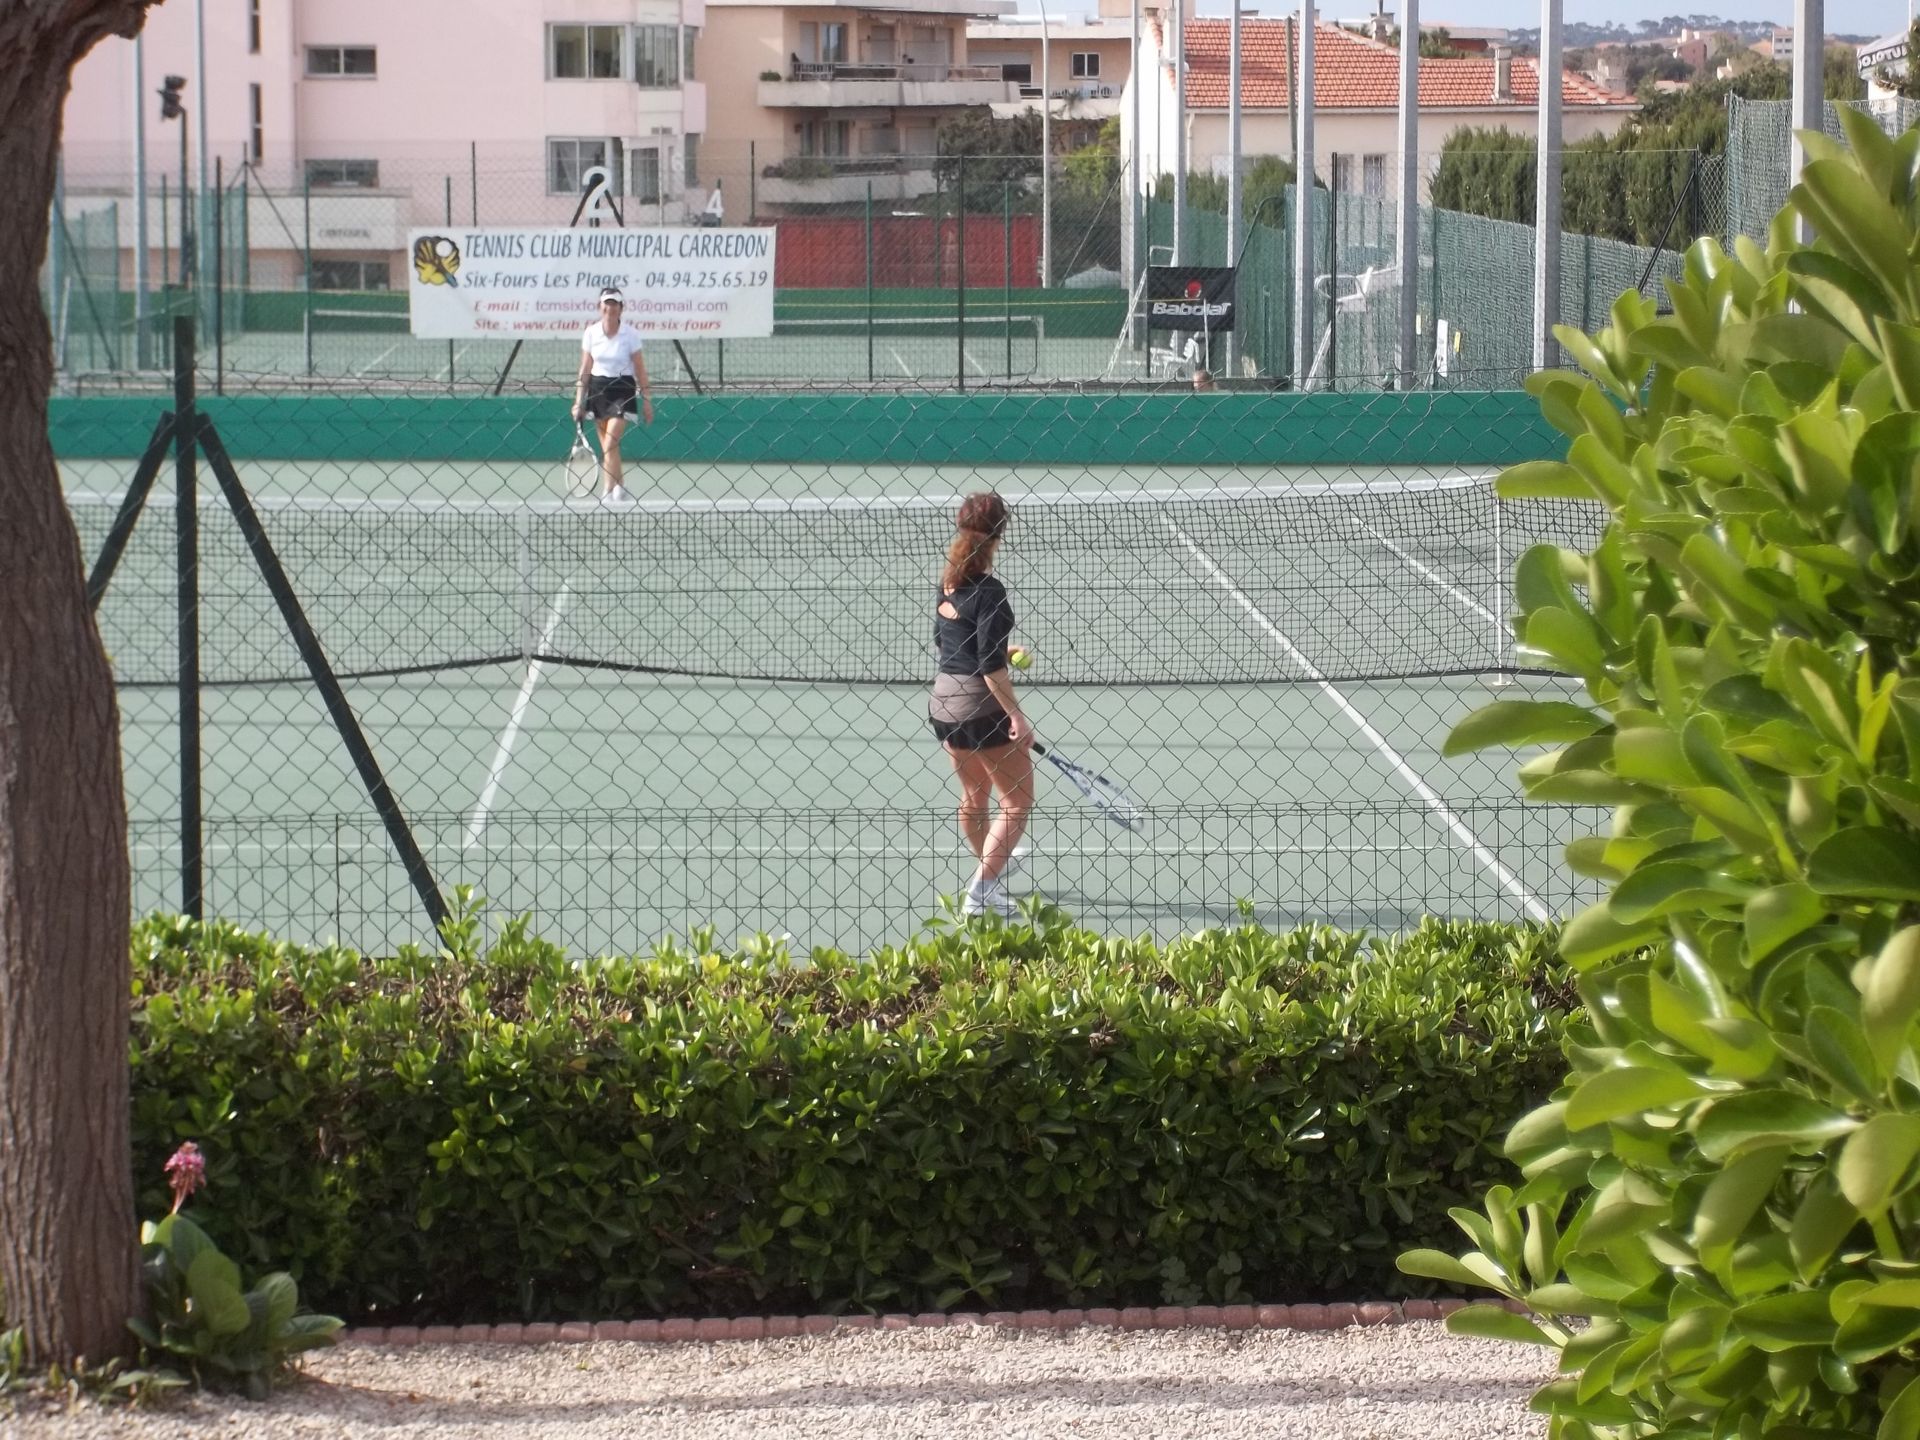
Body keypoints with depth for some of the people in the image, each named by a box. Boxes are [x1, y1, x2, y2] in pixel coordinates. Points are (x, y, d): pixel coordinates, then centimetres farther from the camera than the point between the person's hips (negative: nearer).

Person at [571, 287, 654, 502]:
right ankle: (619, 485, 23)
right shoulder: (591, 333, 1)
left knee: (610, 442, -16)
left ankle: (609, 491, -17)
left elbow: (639, 368, -1)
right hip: (597, 387, 4)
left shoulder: (630, 334, -6)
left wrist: (646, 399, -2)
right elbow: (585, 369, 6)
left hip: (622, 388, -4)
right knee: (606, 445, 7)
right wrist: (578, 401, 2)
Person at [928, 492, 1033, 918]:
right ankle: (981, 892, -4)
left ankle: (994, 867, 48)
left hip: (944, 702, 8)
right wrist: (1016, 716, -19)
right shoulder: (988, 592, -20)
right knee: (1017, 800, 4)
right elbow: (992, 666, -23)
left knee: (974, 795, 27)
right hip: (982, 706, -8)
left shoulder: (948, 583, 4)